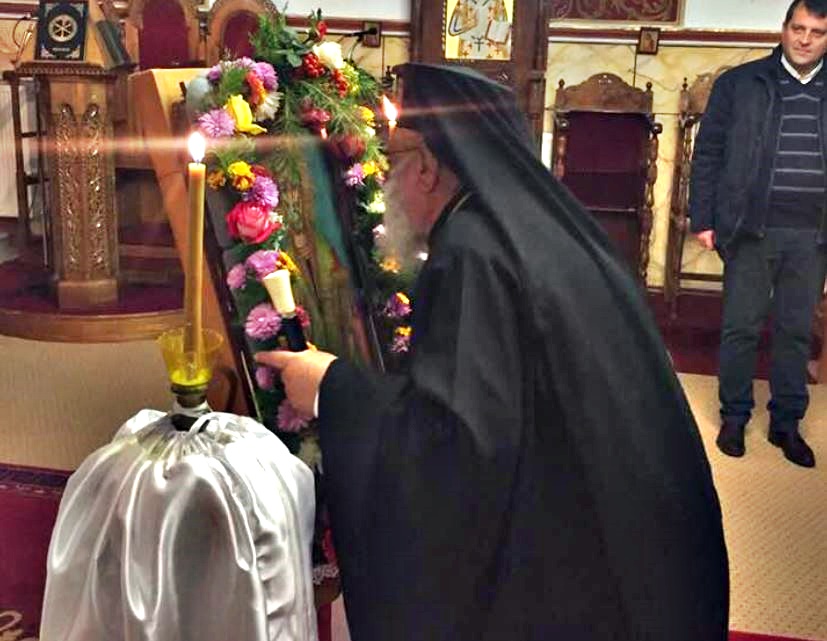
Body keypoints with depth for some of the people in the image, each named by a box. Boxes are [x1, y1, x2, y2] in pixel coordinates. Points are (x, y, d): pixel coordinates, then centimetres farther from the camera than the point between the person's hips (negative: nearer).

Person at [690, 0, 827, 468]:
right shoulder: (740, 83, 1)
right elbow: (708, 154, 2)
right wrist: (703, 219, -3)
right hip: (752, 229, -2)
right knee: (741, 328, 6)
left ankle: (787, 423, 23)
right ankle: (735, 417, 21)